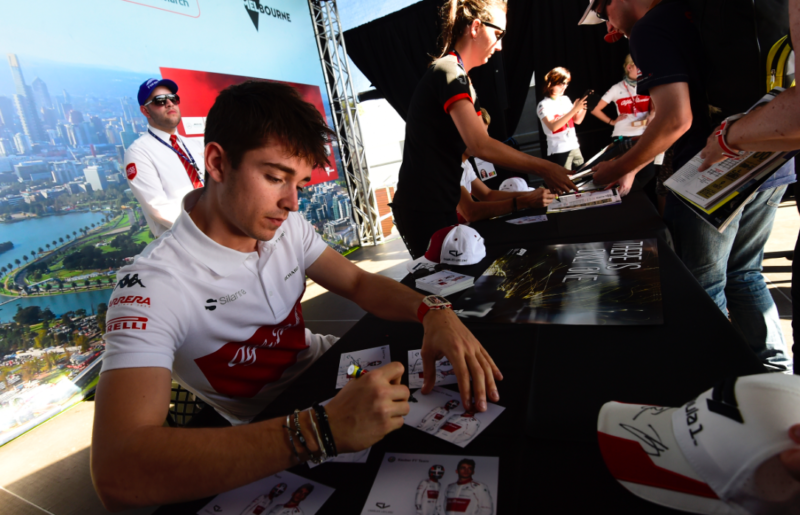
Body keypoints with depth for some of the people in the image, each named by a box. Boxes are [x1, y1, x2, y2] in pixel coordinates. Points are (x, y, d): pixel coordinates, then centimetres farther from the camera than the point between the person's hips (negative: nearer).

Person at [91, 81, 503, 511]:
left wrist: (432, 311, -25)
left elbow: (359, 283, -3)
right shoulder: (153, 284, -28)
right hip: (260, 436, -5)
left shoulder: (287, 227, -7)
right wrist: (320, 430, -49)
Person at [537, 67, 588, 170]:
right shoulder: (544, 105, -8)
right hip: (559, 151, -7)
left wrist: (584, 107, -1)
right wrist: (574, 109, -24)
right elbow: (553, 126, -23)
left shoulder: (565, 99, 12)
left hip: (575, 147, 7)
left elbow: (577, 120, 17)